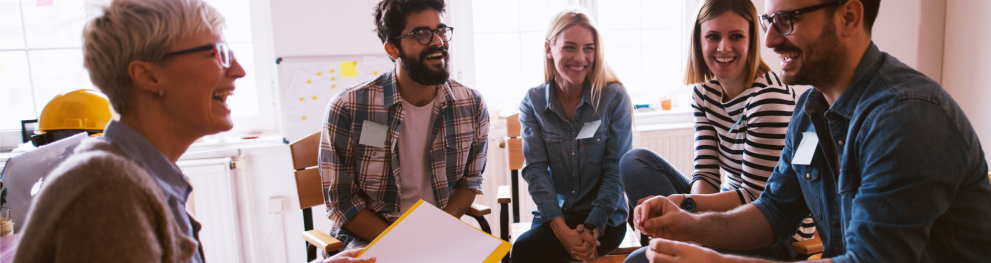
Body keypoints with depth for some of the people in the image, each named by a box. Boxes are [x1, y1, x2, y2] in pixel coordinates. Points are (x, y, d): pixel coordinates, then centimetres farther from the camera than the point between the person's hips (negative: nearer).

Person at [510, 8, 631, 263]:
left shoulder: (615, 98, -6)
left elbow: (616, 171, -6)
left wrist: (591, 229, -16)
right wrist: (562, 230, -18)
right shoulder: (532, 102, 0)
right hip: (553, 214, 3)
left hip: (604, 217, -2)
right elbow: (536, 169, -7)